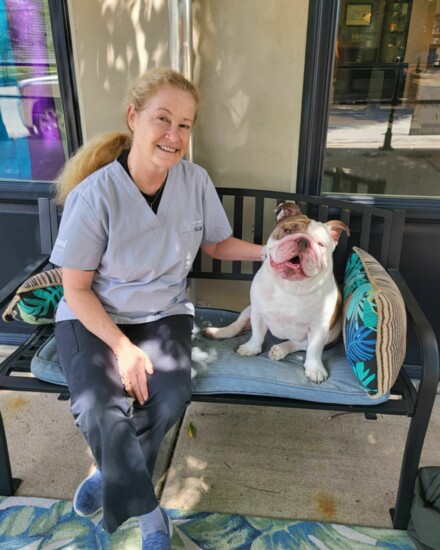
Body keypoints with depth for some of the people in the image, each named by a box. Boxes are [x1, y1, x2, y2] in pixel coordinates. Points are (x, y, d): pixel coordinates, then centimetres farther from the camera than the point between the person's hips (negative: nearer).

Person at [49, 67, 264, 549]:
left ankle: (111, 474, 10)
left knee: (171, 398, -23)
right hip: (94, 319, -2)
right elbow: (76, 288, -11)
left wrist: (268, 251, -7)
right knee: (102, 411, -26)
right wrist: (122, 346, -20)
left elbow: (216, 244, 9)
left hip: (164, 314, 3)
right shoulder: (93, 194, -19)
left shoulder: (195, 181, -8)